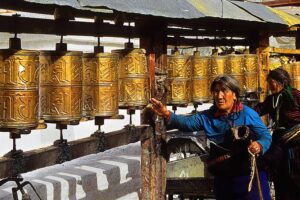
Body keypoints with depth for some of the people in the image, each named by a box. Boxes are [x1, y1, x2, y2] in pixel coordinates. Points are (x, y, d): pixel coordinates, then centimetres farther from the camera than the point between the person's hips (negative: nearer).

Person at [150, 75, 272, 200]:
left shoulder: (247, 114, -8)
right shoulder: (207, 117, 2)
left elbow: (266, 136, -6)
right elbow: (187, 122, -12)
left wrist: (259, 145, -29)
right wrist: (167, 115, -30)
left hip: (251, 176, -4)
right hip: (223, 179, 4)